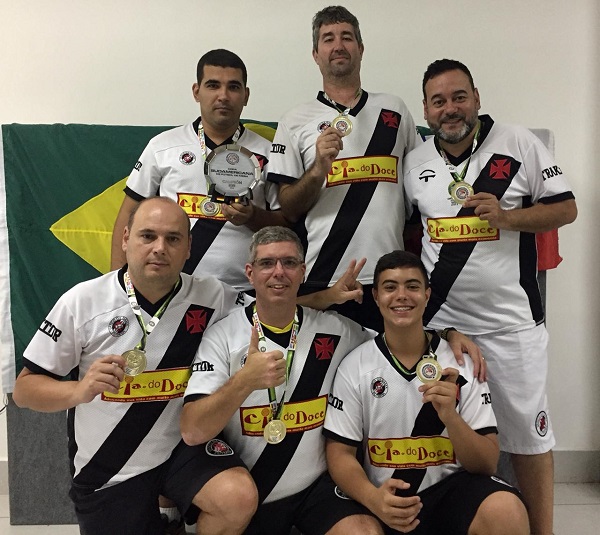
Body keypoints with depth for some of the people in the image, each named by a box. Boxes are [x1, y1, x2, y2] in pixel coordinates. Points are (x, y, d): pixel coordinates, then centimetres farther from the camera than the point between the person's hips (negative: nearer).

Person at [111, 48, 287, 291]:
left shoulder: (266, 153, 7)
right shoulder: (162, 146, 7)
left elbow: (286, 223, 9)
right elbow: (130, 215, 9)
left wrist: (252, 216, -11)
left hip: (242, 292, 0)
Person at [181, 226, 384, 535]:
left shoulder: (334, 329, -2)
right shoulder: (222, 336, -10)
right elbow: (192, 433, -20)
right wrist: (244, 380, -35)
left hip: (318, 485, 0)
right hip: (247, 497, 0)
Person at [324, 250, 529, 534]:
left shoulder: (462, 362, -2)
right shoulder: (354, 367, -2)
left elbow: (487, 464, -4)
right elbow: (340, 454, -2)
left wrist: (450, 417, -22)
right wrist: (374, 498, -21)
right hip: (388, 502, 2)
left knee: (506, 510, -29)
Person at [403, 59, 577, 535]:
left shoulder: (519, 144, -2)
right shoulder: (414, 163, 7)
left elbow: (566, 208, -1)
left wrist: (506, 217, -17)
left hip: (511, 322, -2)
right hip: (438, 322, 3)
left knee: (528, 432, 7)